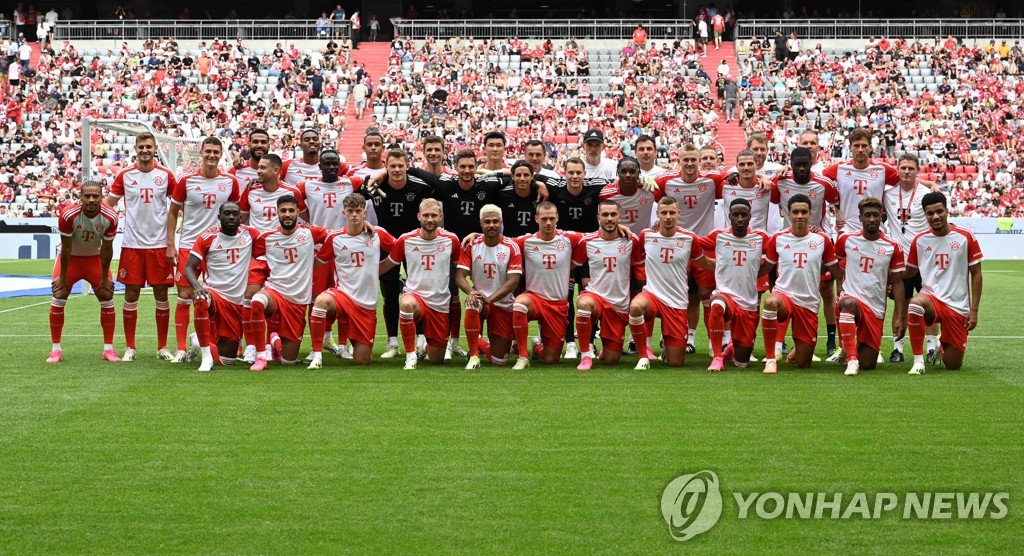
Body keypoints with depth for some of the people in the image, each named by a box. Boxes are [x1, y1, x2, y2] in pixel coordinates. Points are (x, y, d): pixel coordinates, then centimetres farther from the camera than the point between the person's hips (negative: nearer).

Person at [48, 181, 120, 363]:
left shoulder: (110, 217, -25)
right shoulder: (68, 215, -31)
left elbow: (106, 248, -14)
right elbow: (66, 247, -21)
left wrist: (105, 277, -6)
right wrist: (63, 276, -13)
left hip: (95, 258, 2)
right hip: (71, 257, -2)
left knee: (107, 298, -3)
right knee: (58, 298, -9)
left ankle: (108, 349, 6)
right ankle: (56, 349, 0)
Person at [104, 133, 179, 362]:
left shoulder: (166, 175, 3)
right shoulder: (125, 175, 3)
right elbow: (108, 203, 9)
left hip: (159, 244, 0)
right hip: (132, 245, 0)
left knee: (161, 295, 2)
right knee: (131, 295, 2)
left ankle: (162, 347, 12)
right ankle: (130, 347, 11)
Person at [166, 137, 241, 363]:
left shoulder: (230, 182, 2)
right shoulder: (186, 181, -1)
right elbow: (172, 212, 6)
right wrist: (170, 245, -1)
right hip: (188, 245, -1)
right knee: (184, 296, -3)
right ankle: (181, 349, 2)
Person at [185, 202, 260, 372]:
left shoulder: (249, 234, 4)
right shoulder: (207, 238, -3)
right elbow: (189, 268, -7)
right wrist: (197, 287, -26)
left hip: (238, 303, 3)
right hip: (214, 293, -3)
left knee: (226, 360, 5)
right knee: (202, 301, -43)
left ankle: (198, 341, 39)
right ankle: (206, 356, -27)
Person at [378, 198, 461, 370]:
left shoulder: (451, 240, -3)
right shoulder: (406, 240, -3)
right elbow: (387, 264, 8)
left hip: (440, 303, 1)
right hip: (414, 295, -1)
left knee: (436, 360, 5)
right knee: (406, 304, -41)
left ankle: (427, 346, 45)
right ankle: (411, 355, -23)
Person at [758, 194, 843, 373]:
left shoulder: (822, 240, 1)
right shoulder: (778, 239, 1)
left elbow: (837, 272, 9)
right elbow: (764, 269, 12)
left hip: (809, 304, 1)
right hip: (784, 295, -1)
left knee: (803, 364, 4)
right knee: (770, 301, -41)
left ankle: (798, 349, 44)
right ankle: (770, 359, -29)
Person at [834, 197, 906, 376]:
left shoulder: (892, 247, 1)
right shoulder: (846, 240, 1)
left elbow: (897, 282, 3)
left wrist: (899, 316, -2)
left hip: (876, 309, 2)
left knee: (868, 364, 0)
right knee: (848, 304, -41)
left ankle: (853, 350, 37)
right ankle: (851, 360, -36)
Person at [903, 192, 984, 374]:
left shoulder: (966, 237, -3)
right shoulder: (919, 241, 3)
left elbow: (976, 274, 0)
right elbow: (909, 271, 16)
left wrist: (974, 310, -4)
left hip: (958, 306, 0)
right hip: (932, 298, 0)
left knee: (953, 366, 3)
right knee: (915, 303, -39)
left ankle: (941, 346, 42)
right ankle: (918, 361, -24)